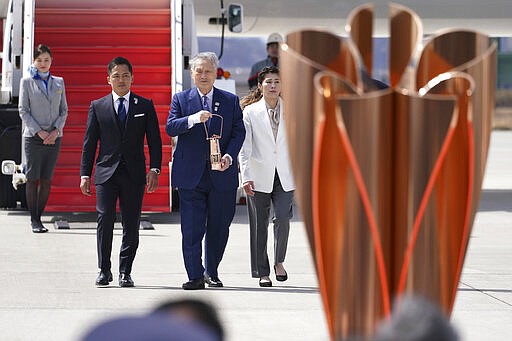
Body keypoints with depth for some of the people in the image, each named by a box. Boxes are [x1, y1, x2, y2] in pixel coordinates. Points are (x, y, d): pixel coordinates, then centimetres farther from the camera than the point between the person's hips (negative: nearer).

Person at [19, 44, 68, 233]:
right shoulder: (27, 82, 2)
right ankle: (34, 220, 0)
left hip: (54, 137, 3)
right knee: (32, 179, -4)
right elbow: (23, 111, -1)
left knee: (47, 179, 1)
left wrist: (56, 130, -5)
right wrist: (39, 132, -11)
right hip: (33, 137, -3)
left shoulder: (58, 82, 11)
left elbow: (64, 110, 12)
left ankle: (39, 217, 8)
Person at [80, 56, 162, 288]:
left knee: (131, 225, 1)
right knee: (105, 219, -9)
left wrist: (154, 169, -4)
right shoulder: (97, 107, 9)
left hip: (133, 174, 0)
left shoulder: (145, 106, 9)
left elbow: (154, 141, 7)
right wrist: (85, 174, 3)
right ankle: (104, 271, -1)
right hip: (106, 173, 0)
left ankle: (125, 272, 9)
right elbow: (89, 143, 9)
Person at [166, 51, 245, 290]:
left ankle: (212, 272, 22)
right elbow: (170, 127, -5)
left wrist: (229, 155, -12)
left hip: (222, 173, 1)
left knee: (219, 227, 7)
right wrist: (193, 119, -22)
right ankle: (195, 276, -2)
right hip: (191, 174, -1)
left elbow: (239, 131, 4)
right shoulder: (181, 99, 8)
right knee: (191, 229, -5)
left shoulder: (230, 101, 9)